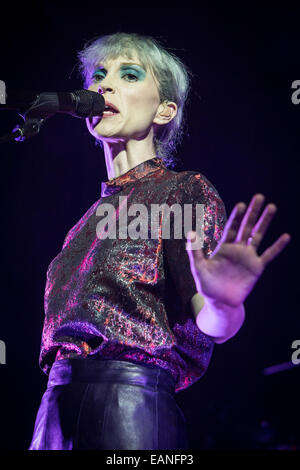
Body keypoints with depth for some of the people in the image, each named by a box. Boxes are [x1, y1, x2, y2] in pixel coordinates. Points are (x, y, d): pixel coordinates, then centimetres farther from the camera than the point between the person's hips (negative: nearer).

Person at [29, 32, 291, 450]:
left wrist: (225, 305, -31)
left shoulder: (185, 190, 0)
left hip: (132, 403, -6)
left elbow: (209, 324, -12)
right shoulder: (94, 213, 19)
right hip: (60, 403, 6)